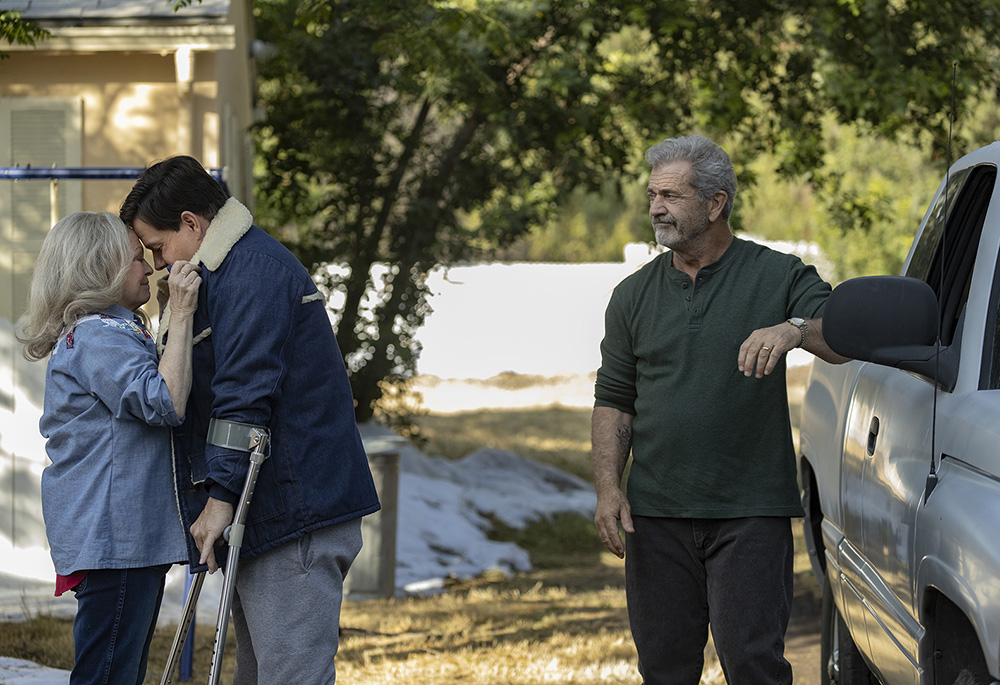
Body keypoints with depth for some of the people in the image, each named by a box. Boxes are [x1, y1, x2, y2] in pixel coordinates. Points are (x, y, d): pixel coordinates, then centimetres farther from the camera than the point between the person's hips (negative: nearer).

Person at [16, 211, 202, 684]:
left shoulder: (111, 333, 21)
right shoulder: (97, 337, -13)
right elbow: (165, 403, -24)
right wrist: (182, 315, -20)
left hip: (133, 535, 11)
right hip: (113, 538, -11)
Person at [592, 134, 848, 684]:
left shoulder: (778, 277, 2)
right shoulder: (635, 294, 13)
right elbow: (613, 400, 14)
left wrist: (796, 329, -31)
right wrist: (609, 487, 1)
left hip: (750, 514, -4)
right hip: (657, 514, 4)